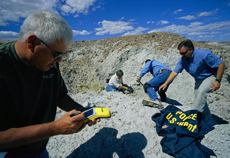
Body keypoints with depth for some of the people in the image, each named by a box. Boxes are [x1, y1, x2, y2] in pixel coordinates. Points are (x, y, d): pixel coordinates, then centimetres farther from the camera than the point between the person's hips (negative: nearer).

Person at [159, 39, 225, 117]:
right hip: (199, 79, 7)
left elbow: (221, 63, -24)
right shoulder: (182, 59, -12)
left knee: (202, 92, -28)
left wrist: (217, 81, -24)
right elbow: (175, 72, -12)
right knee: (199, 99, 7)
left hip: (211, 76, -6)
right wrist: (166, 83, -22)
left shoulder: (204, 54, -30)